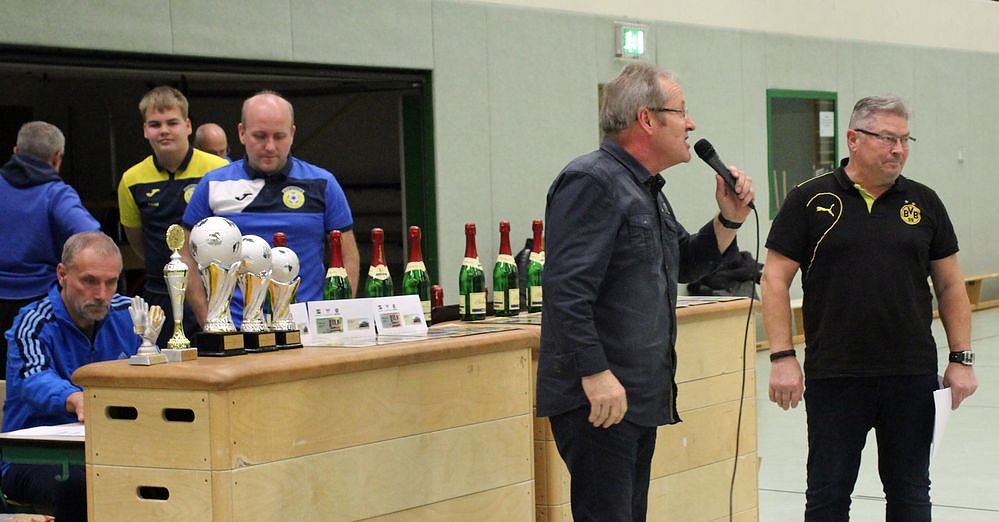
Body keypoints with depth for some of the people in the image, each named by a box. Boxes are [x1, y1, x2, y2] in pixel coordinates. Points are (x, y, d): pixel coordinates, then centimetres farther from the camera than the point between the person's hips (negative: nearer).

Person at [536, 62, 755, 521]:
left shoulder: (646, 190, 18)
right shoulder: (593, 182, -14)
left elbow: (685, 265, 28)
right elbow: (566, 290, -23)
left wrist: (729, 220, 11)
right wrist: (596, 375, -26)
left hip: (639, 398, 10)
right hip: (600, 399, -10)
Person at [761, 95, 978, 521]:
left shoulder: (923, 203, 8)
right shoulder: (810, 202, -1)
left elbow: (950, 285, 12)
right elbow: (775, 280, -2)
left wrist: (961, 359, 5)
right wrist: (782, 358, -9)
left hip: (912, 375, 3)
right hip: (833, 376, -2)